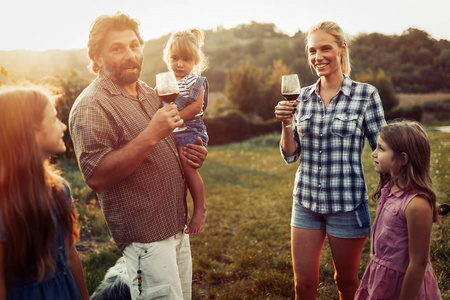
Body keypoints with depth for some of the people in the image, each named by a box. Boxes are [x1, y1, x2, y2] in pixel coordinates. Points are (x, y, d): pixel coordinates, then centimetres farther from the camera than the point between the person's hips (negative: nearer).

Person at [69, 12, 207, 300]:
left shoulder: (150, 93, 12)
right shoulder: (91, 106, -14)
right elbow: (97, 176, -24)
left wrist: (192, 155, 2)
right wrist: (151, 135, -29)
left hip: (177, 226, 8)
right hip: (146, 237, -8)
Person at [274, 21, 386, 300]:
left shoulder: (366, 94, -6)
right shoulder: (304, 96, 4)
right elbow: (291, 155, 6)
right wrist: (286, 123, -11)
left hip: (347, 203, -3)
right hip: (306, 202, 3)